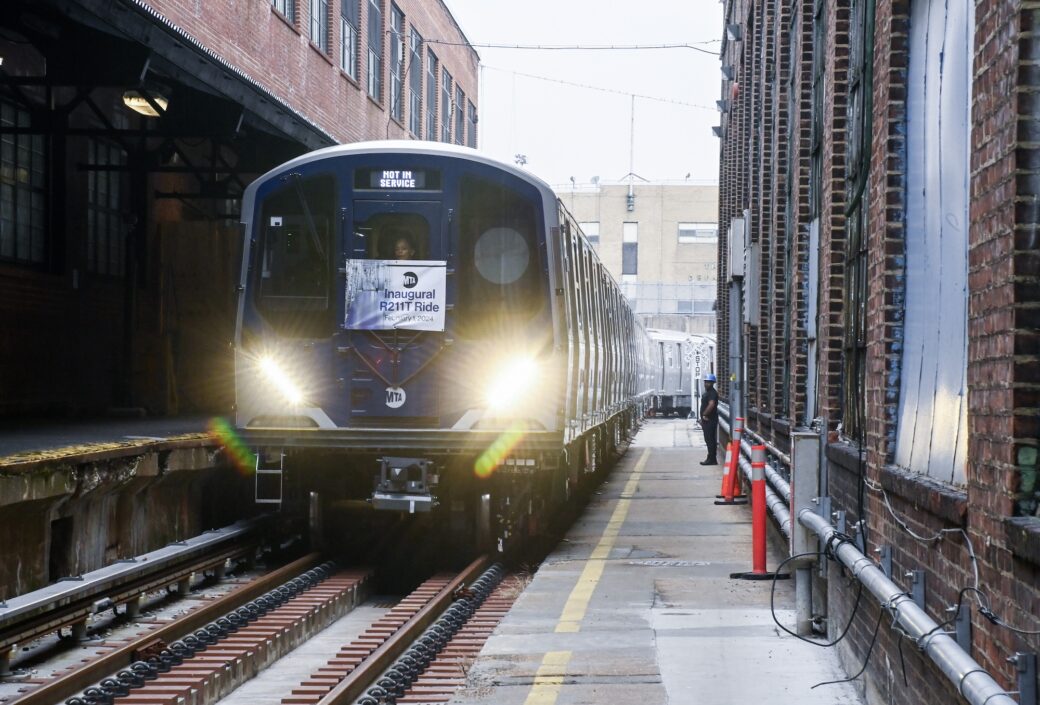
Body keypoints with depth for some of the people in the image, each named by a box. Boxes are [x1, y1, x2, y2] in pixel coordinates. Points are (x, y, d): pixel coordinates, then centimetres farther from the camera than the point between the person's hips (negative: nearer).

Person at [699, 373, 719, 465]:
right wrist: (702, 419, 22)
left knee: (710, 440, -9)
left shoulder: (712, 393, -14)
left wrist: (704, 415, -20)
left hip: (710, 420, -11)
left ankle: (711, 459, -8)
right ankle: (711, 459, 17)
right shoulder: (706, 393, 20)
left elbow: (711, 405, -29)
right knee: (709, 440, 13)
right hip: (707, 420, 11)